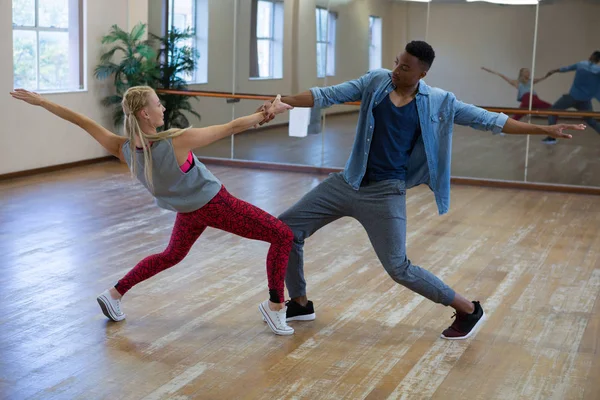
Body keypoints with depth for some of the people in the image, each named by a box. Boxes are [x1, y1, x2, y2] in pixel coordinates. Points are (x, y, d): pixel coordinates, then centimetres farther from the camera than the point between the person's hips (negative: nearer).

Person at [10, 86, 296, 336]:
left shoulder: (123, 149, -16)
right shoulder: (177, 142, -32)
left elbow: (83, 122, -9)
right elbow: (232, 128, -26)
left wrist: (40, 101, -1)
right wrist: (269, 112, -15)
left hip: (188, 211, 7)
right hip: (215, 204, -7)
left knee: (171, 255, 33)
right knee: (283, 236, 1)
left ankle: (114, 295, 34)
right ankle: (275, 307, 2)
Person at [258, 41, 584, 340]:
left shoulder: (439, 103, -6)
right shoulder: (376, 81, -1)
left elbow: (488, 120, -4)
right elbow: (328, 95, -1)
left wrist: (545, 129, -7)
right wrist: (283, 102, -11)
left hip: (384, 192, -4)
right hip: (347, 182, 4)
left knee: (399, 268, -8)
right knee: (286, 228, 2)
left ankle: (468, 310, 14)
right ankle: (300, 304, 22)